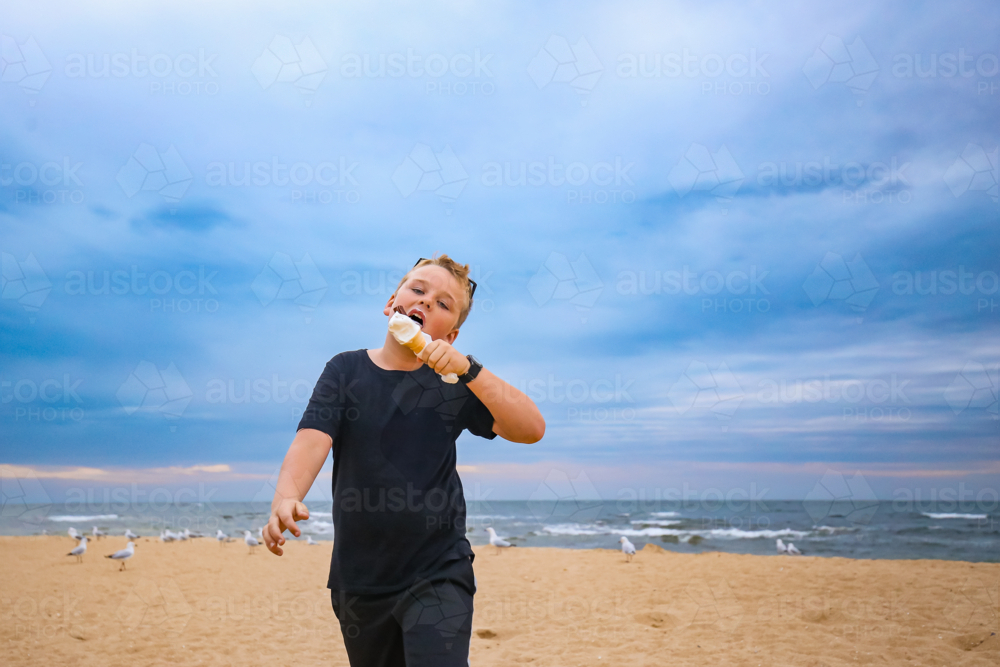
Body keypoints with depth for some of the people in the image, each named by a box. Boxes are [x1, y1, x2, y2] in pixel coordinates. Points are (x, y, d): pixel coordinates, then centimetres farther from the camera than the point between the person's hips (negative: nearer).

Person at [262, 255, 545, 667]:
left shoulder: (455, 383, -4)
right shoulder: (346, 371, -1)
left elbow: (531, 429, -16)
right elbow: (312, 441, -16)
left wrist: (468, 368, -25)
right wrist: (286, 498, -35)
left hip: (437, 574, -2)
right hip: (357, 580, 3)